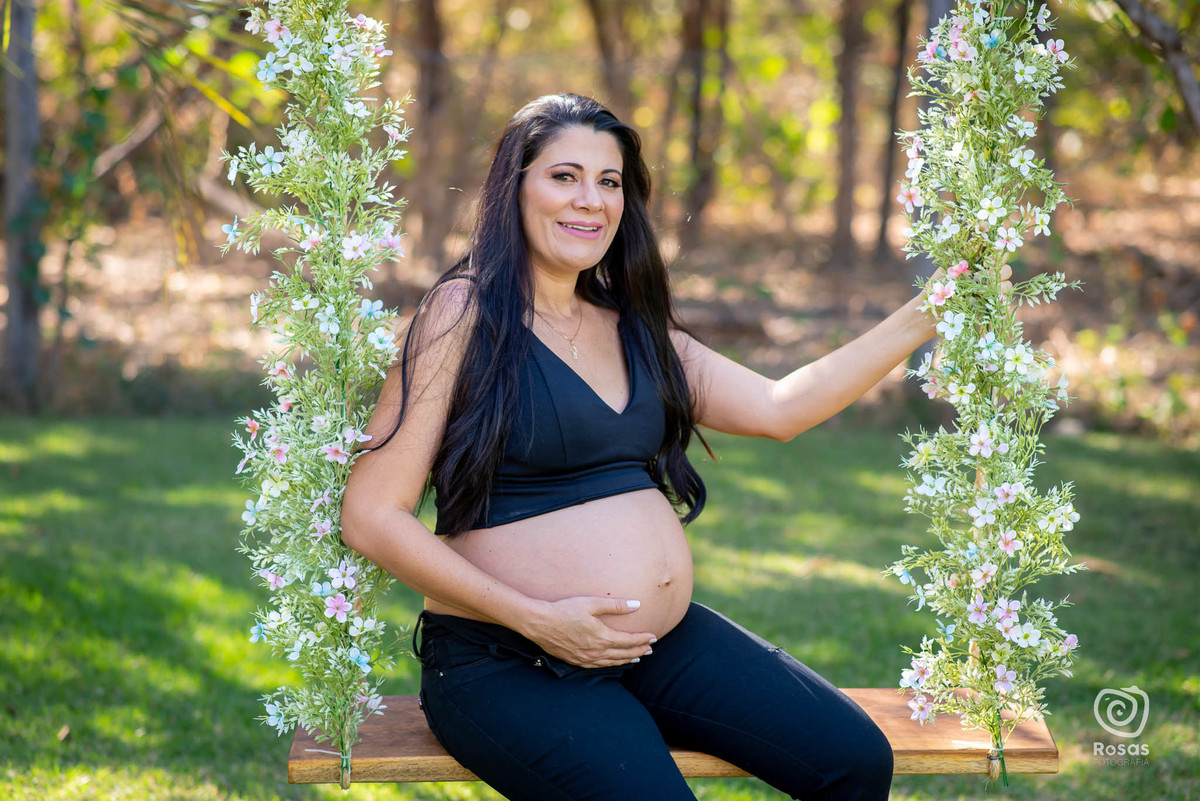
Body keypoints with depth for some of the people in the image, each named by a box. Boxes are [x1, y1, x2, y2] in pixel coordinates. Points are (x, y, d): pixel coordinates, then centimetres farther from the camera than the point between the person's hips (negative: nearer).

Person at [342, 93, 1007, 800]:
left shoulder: (630, 327, 14)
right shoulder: (466, 310, -7)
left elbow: (777, 408, 12)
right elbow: (372, 516, -11)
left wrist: (923, 319, 9)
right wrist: (534, 618, -16)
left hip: (665, 642, 7)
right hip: (506, 664, -7)